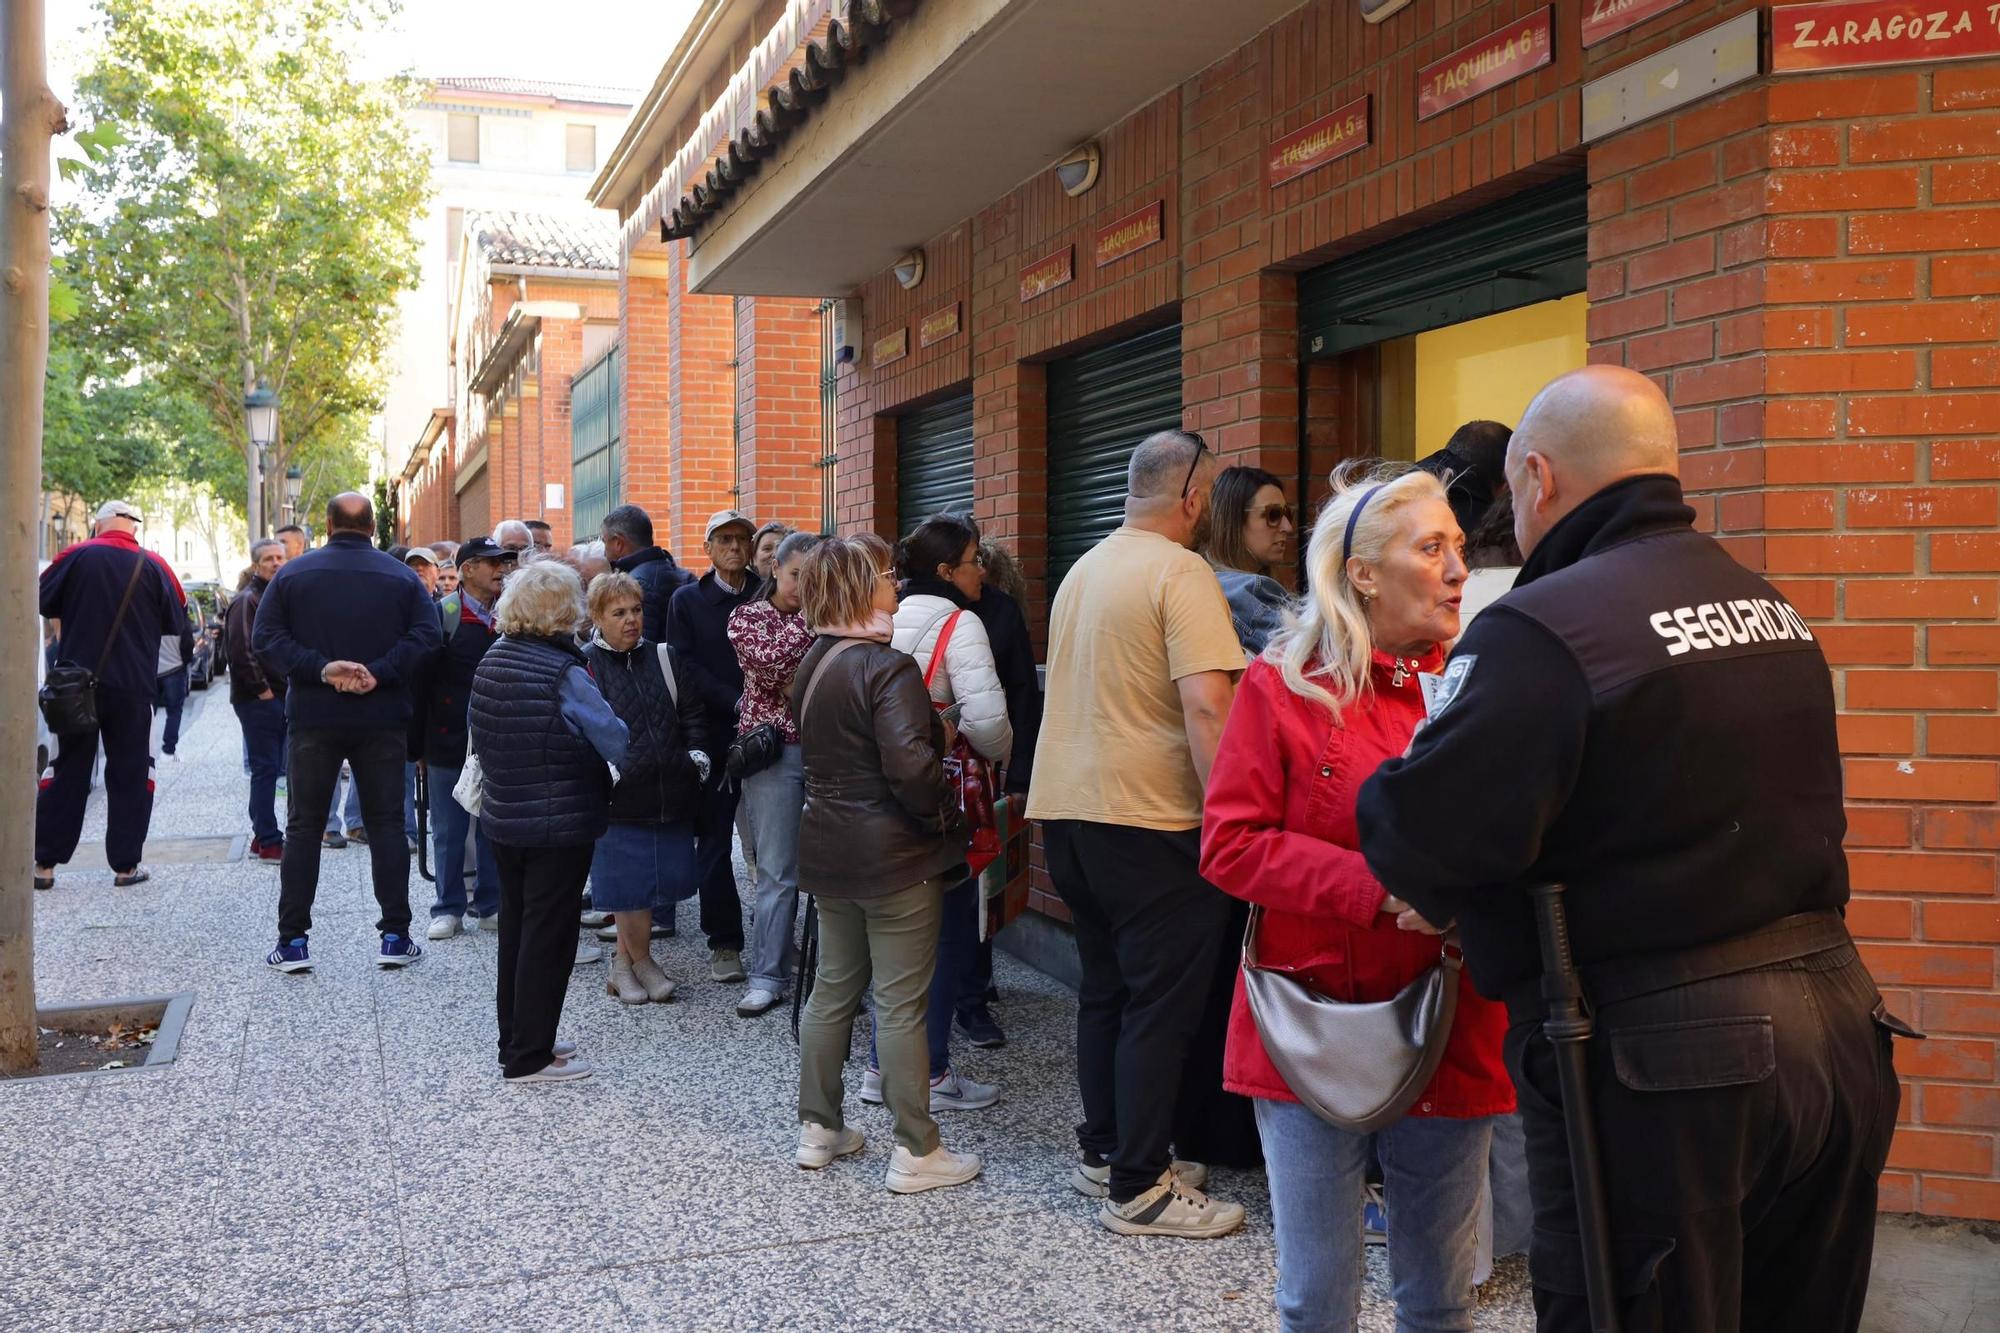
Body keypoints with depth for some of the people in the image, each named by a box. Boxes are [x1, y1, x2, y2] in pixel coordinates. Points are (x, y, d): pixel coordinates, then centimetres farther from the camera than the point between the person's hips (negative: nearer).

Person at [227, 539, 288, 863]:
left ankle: (263, 836, 20)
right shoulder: (247, 601, -10)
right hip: (258, 699, -9)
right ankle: (269, 842, -2)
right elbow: (239, 651, -19)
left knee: (268, 768, 12)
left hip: (280, 696, 9)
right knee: (265, 769, -6)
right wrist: (261, 690, -17)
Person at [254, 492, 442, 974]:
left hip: (313, 718, 0)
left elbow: (265, 637, -8)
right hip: (383, 719, 0)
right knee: (386, 824, 7)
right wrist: (379, 674, -16)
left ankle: (292, 941, 8)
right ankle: (395, 937, 5)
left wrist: (321, 669, -13)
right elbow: (425, 635, -11)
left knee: (304, 826, 8)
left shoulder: (293, 573, 1)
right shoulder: (401, 576, 1)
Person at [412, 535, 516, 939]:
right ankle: (449, 909, 16)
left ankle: (491, 906, 20)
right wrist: (418, 746, -7)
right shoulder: (443, 614, -5)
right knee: (449, 831, 6)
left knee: (494, 829, 10)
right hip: (449, 742, -3)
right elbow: (421, 681, -5)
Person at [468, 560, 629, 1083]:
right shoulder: (565, 674, -20)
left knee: (515, 927, 18)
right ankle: (530, 1057, 9)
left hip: (502, 819, 8)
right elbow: (618, 743, -20)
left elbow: (479, 735, 13)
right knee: (549, 936, 2)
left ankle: (515, 1040, 30)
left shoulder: (490, 662, 3)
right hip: (560, 825, -8)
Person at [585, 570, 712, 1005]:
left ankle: (624, 965, 26)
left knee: (657, 879, 10)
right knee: (629, 882, 0)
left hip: (671, 793, 5)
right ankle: (643, 963, 20)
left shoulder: (666, 659, 13)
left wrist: (698, 751, 1)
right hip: (619, 797, -4)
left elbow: (692, 713, 16)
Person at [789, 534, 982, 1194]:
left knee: (833, 988, 18)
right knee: (901, 1002, 0)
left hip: (828, 850, 8)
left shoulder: (814, 663, 8)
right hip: (894, 854, -8)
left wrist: (936, 730, 13)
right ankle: (915, 1152, 9)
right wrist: (944, 816, -12)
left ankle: (818, 1128, 28)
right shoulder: (887, 667, -19)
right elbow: (910, 763, -29)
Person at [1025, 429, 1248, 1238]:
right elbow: (1208, 708, -22)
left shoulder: (1082, 571, 14)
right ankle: (1137, 1189, 7)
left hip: (1066, 809, 9)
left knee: (1105, 990, 18)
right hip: (1148, 819, -8)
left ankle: (1104, 1152, 27)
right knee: (1161, 1005, 1)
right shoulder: (1181, 573, -13)